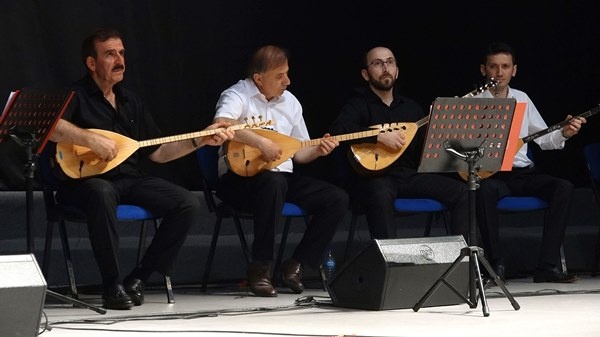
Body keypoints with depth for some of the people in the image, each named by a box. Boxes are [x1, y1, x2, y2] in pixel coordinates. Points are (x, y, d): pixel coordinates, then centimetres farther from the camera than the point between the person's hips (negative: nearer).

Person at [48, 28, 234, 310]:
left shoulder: (130, 102, 17)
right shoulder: (75, 96, -4)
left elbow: (157, 153, 20)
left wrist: (201, 140, 10)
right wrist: (91, 139, -31)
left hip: (130, 179, 7)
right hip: (88, 180, -6)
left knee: (189, 204, -13)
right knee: (102, 194, -42)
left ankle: (139, 278, -7)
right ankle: (112, 285, -28)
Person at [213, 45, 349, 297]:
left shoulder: (290, 102, 13)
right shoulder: (237, 96, -8)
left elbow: (299, 153, 17)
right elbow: (221, 124, -32)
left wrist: (318, 150, -4)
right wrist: (261, 141, -35)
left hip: (284, 176, 7)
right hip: (241, 178, -7)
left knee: (337, 199, -11)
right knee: (273, 182, -40)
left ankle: (295, 266, -5)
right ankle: (260, 268, -29)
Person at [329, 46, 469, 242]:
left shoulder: (411, 107, 19)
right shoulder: (358, 104, 1)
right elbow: (337, 131, -21)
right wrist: (380, 136, -26)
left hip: (410, 175, 5)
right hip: (374, 176, -5)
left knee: (461, 192, -12)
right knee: (381, 195, -41)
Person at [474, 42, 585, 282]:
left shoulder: (522, 99, 14)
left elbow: (543, 139, 18)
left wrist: (563, 133, 0)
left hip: (522, 173, 5)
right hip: (489, 174, -5)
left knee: (563, 187, -21)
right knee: (485, 190, -40)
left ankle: (546, 266, -23)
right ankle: (496, 264, -29)